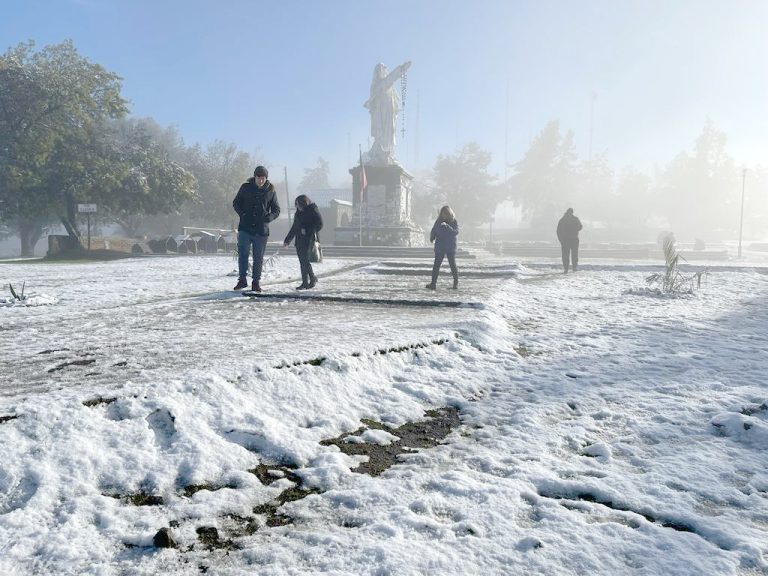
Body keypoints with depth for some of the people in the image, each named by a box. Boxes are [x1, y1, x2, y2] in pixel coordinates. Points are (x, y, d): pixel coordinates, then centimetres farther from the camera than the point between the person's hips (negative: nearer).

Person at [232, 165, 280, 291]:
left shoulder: (270, 191, 3)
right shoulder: (246, 187, 3)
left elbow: (276, 210, 9)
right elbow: (236, 203, 12)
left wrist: (268, 217, -10)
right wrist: (242, 214, -6)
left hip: (261, 230, 0)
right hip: (245, 227, 0)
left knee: (258, 257, 5)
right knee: (242, 254, -7)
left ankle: (256, 282, 14)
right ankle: (242, 280, 3)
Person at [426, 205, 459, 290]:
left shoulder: (454, 222, -4)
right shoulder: (438, 221, 4)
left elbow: (456, 232, -17)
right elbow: (433, 231, 11)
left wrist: (447, 226, -30)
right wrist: (432, 238, -8)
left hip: (451, 248, -2)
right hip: (439, 247, 3)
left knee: (453, 265, 1)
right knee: (436, 265, 0)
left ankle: (456, 283, 12)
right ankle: (433, 283, 3)